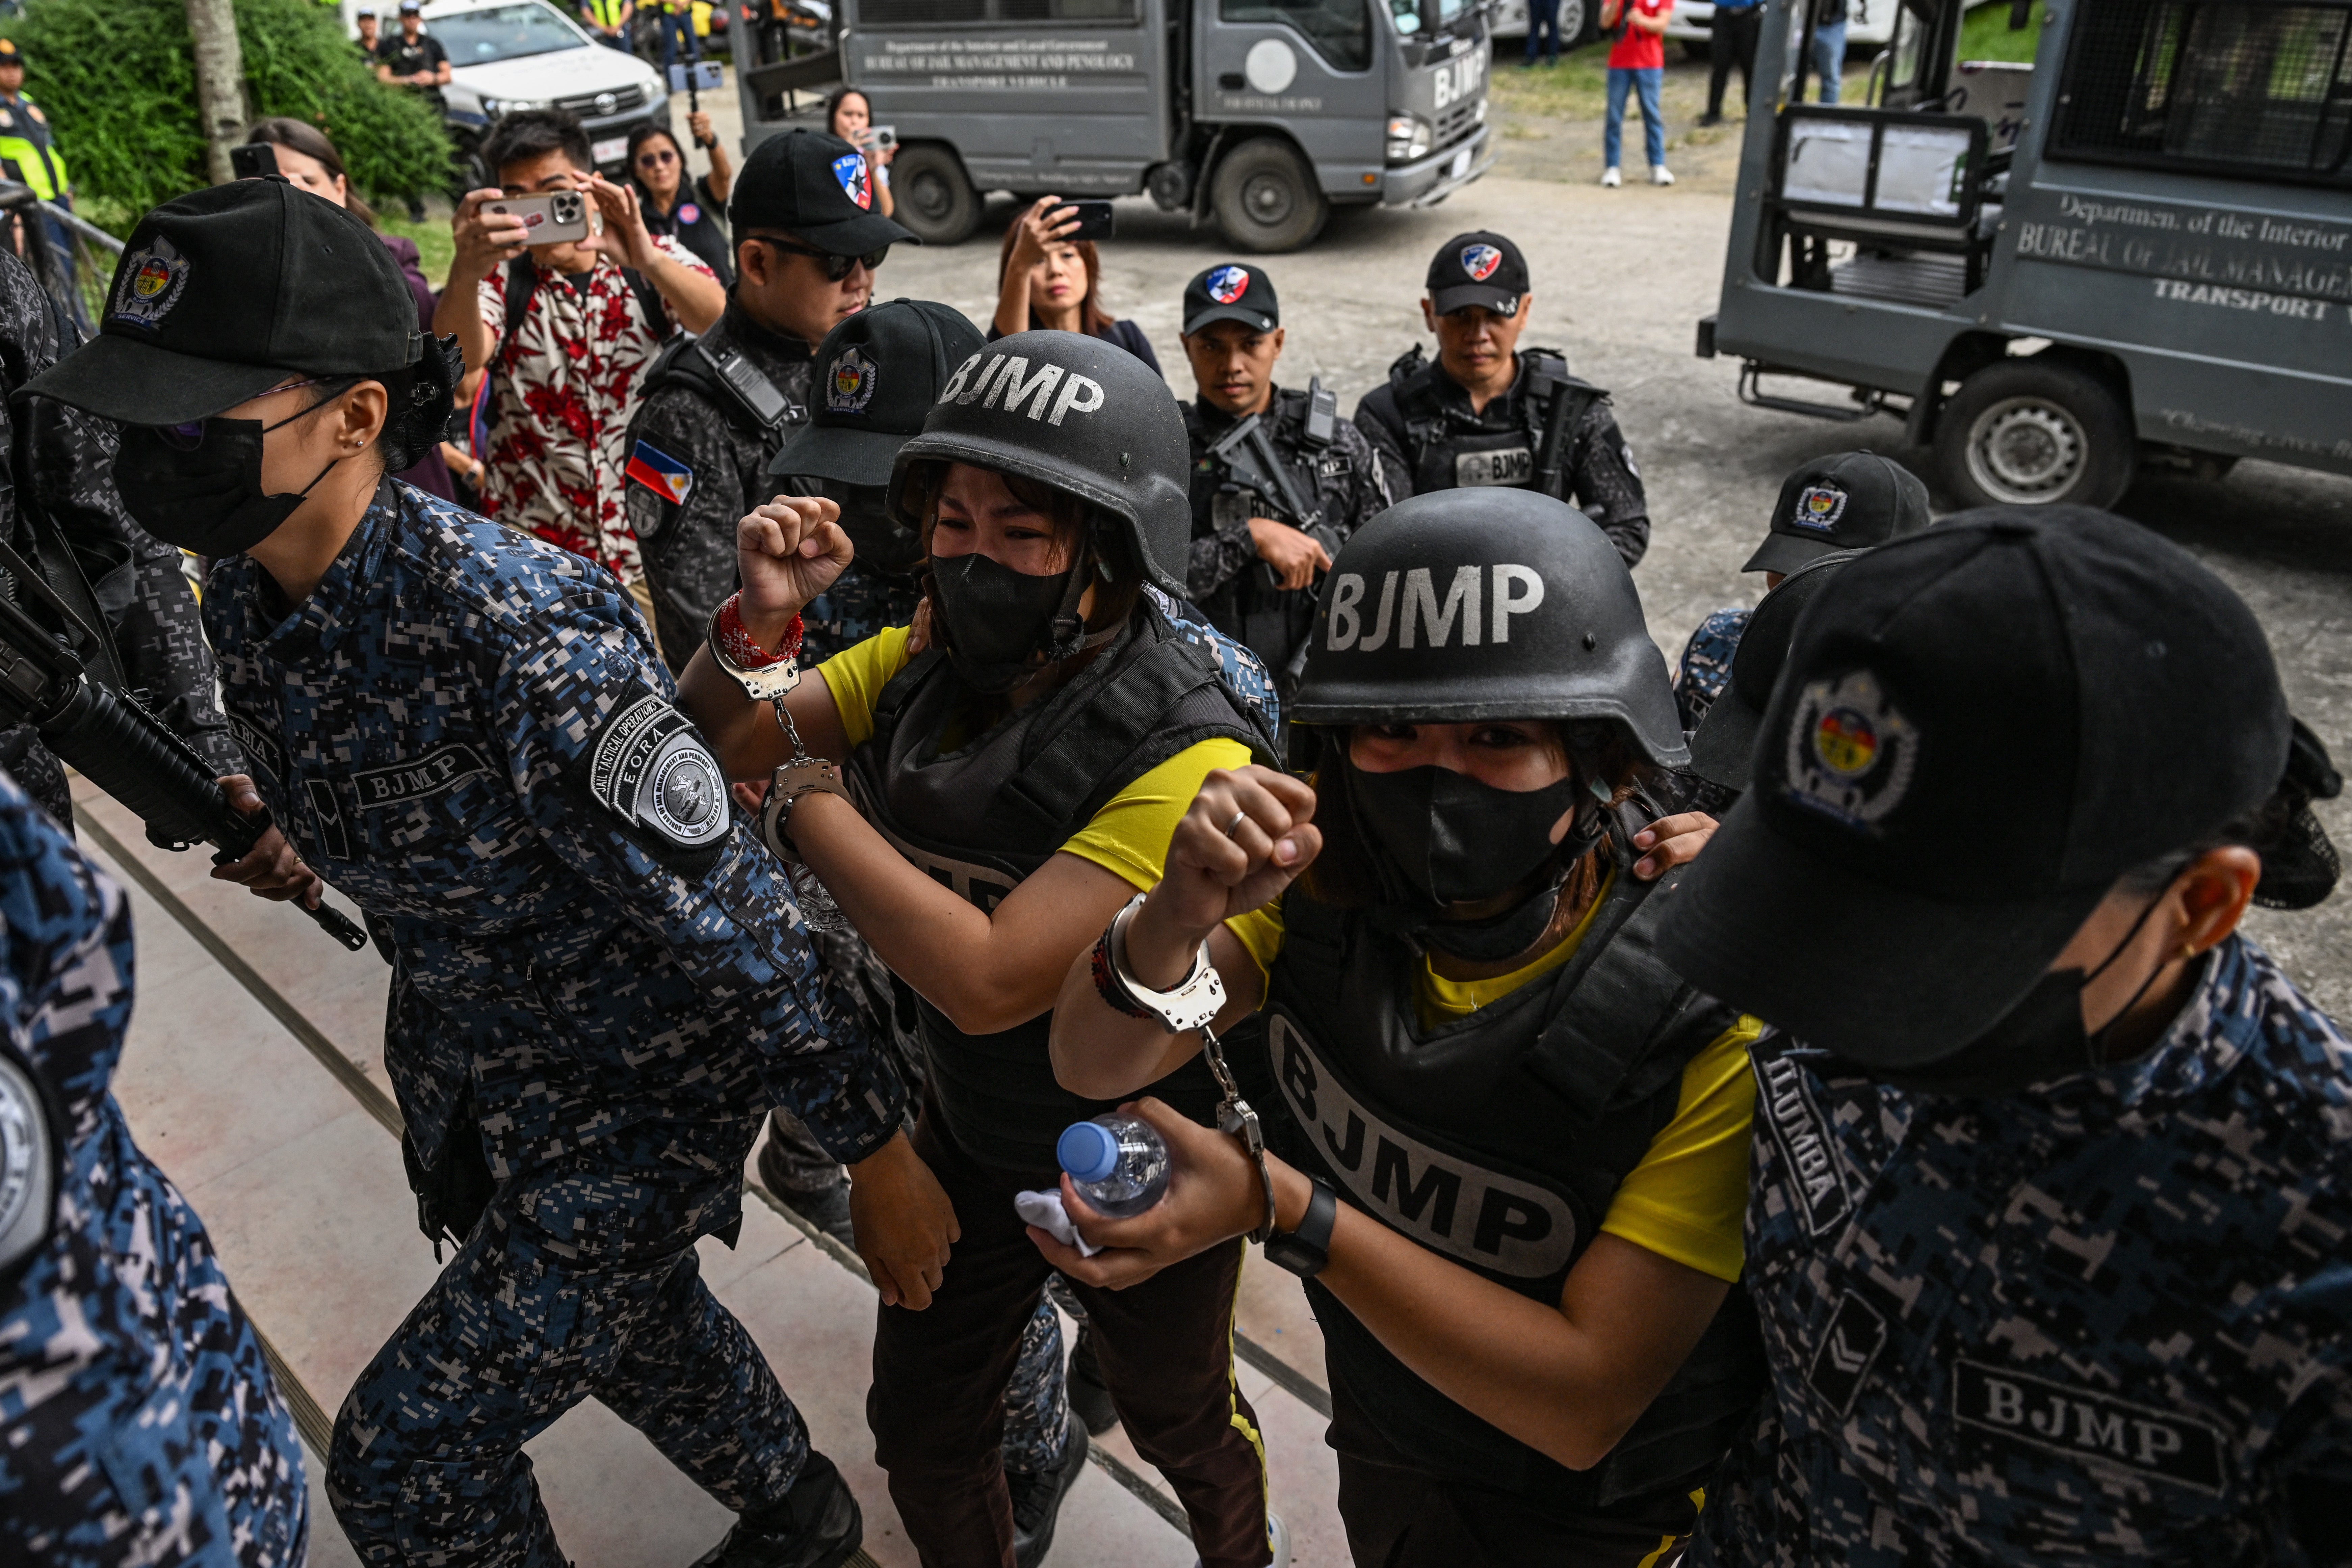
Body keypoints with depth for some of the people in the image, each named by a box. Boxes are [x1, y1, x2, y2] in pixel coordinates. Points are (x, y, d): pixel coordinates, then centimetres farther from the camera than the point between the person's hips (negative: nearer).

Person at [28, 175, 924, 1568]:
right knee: (629, 1321, 28)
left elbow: (730, 910, -29)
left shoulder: (523, 631, -35)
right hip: (469, 1064, 8)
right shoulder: (247, 594, -9)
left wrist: (884, 1152, -22)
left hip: (641, 1086, -8)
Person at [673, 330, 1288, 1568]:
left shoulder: (1187, 758, -33)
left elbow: (988, 982, -37)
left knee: (1182, 1424, 24)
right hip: (967, 1136, 5)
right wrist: (758, 621, -26)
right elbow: (708, 750, -5)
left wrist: (804, 796, -28)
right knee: (920, 1431, 22)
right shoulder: (929, 662, -11)